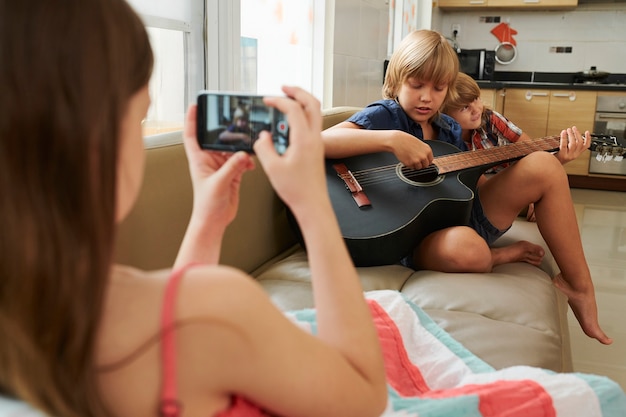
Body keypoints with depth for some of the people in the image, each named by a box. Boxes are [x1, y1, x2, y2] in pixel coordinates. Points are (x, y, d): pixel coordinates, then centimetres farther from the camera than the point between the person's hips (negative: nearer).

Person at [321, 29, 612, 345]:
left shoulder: (449, 129, 14)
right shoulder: (384, 115, -7)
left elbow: (480, 184, 14)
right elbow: (321, 141, -25)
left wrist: (558, 158, 9)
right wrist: (393, 140, -36)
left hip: (464, 217, 7)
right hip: (416, 238, -7)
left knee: (542, 166, -9)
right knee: (466, 248, -43)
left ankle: (578, 287, 0)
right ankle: (500, 255, -3)